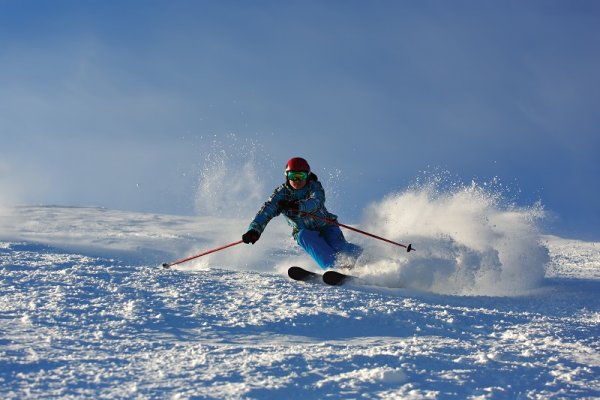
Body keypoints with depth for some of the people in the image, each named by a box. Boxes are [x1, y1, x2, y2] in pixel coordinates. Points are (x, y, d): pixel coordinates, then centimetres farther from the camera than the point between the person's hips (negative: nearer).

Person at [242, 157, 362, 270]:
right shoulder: (282, 193, -9)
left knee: (338, 246, -31)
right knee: (304, 236, -35)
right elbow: (266, 211, -22)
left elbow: (316, 202, -35)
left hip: (326, 226, 0)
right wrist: (254, 230, -42)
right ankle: (333, 266, -49)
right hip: (304, 231, 0)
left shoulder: (314, 186, -12)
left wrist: (297, 206, -56)